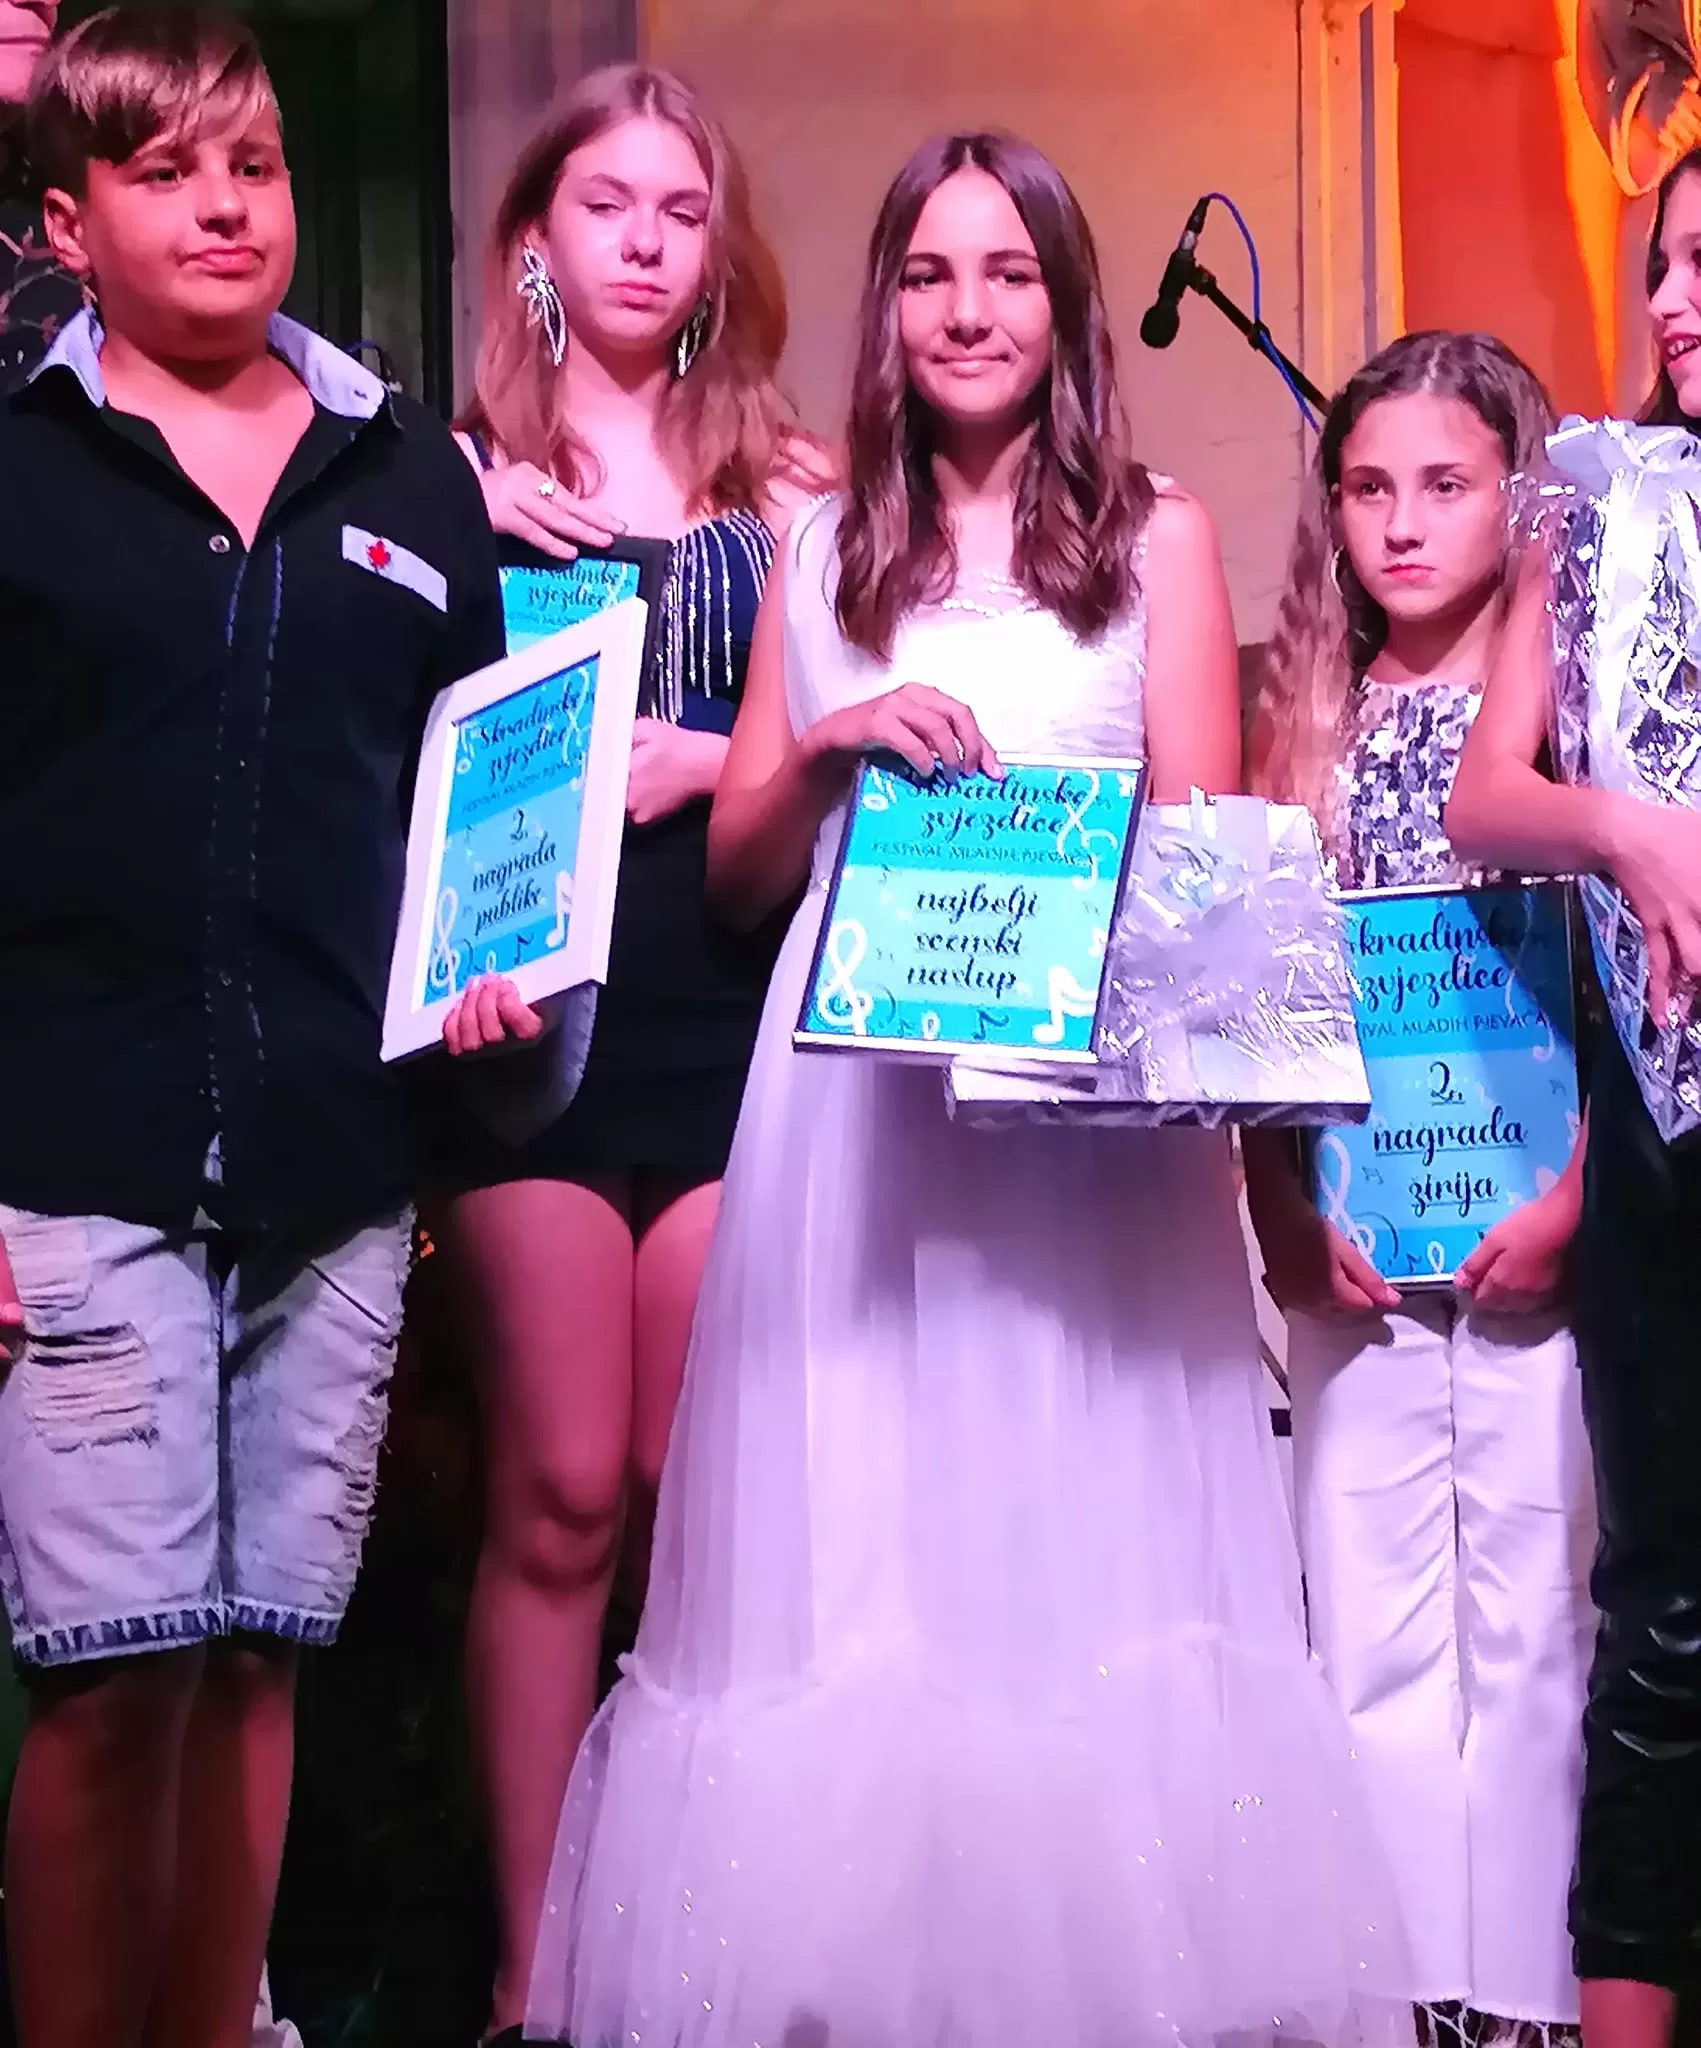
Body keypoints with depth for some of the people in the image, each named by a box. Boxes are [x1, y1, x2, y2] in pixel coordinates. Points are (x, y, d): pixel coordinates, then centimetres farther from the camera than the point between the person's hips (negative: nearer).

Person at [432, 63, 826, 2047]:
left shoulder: (788, 487, 10)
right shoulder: (460, 472, 6)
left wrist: (701, 762, -8)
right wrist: (474, 537, -9)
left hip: (730, 1009, 2)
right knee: (562, 1488, -3)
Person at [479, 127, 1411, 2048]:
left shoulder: (1155, 537, 7)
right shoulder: (823, 549, 14)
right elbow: (736, 870, 13)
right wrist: (830, 742, -5)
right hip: (855, 1081, 2)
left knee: (1075, 1524, -3)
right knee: (855, 1548, 1)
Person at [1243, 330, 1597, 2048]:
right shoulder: (1308, 715, 8)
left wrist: (1572, 1205, -15)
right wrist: (1285, 1216, -5)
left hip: (1532, 1239, -3)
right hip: (1353, 1250, 3)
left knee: (1529, 1613, 3)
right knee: (1366, 1626, 6)